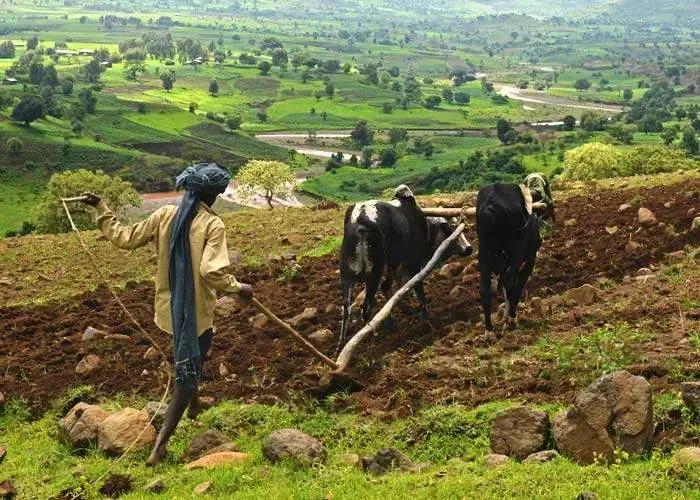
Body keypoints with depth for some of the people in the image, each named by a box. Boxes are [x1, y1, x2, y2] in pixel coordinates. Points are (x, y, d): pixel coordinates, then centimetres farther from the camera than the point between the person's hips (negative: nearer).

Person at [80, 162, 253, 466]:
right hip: (197, 312, -6)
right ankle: (160, 445, -3)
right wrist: (238, 288, -10)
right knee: (187, 374, 4)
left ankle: (194, 406, 54)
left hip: (169, 307, 6)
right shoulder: (213, 225, -17)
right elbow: (211, 271, -27)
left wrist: (102, 209, 12)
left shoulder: (164, 216, -3)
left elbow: (123, 238, 1)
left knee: (185, 362, 33)